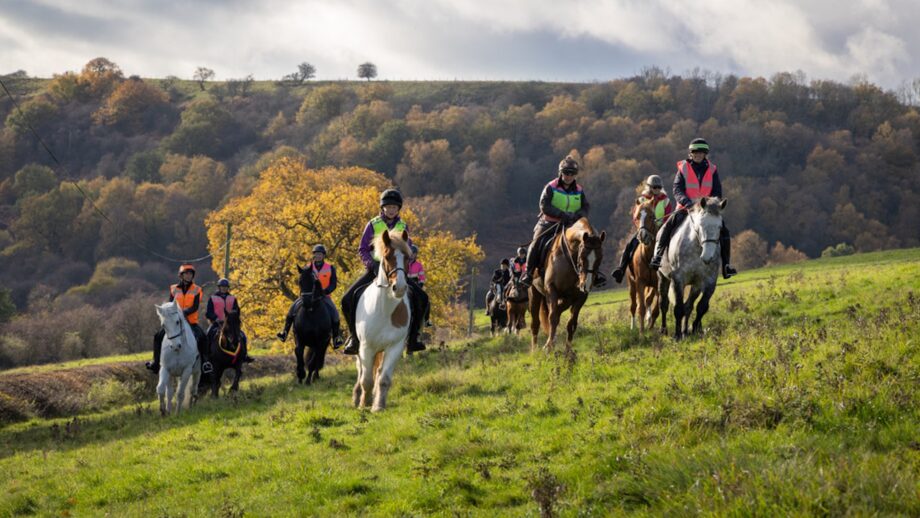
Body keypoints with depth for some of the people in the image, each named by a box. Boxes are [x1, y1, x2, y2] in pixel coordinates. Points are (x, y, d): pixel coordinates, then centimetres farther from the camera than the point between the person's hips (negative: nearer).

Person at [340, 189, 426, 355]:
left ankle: (412, 339, -7)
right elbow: (362, 250, 1)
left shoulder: (403, 227, 8)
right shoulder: (373, 225, 1)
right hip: (375, 270, -1)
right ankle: (354, 337, -4)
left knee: (420, 297, -16)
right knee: (348, 298, -20)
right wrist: (372, 264, -16)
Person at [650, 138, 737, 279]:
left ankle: (726, 265, -6)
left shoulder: (712, 170, 5)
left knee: (723, 231, -14)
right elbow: (677, 190, -10)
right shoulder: (683, 168, -1)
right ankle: (658, 255, -22)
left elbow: (717, 193, 2)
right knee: (670, 223, -28)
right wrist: (687, 202, -29)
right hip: (685, 208, -2)